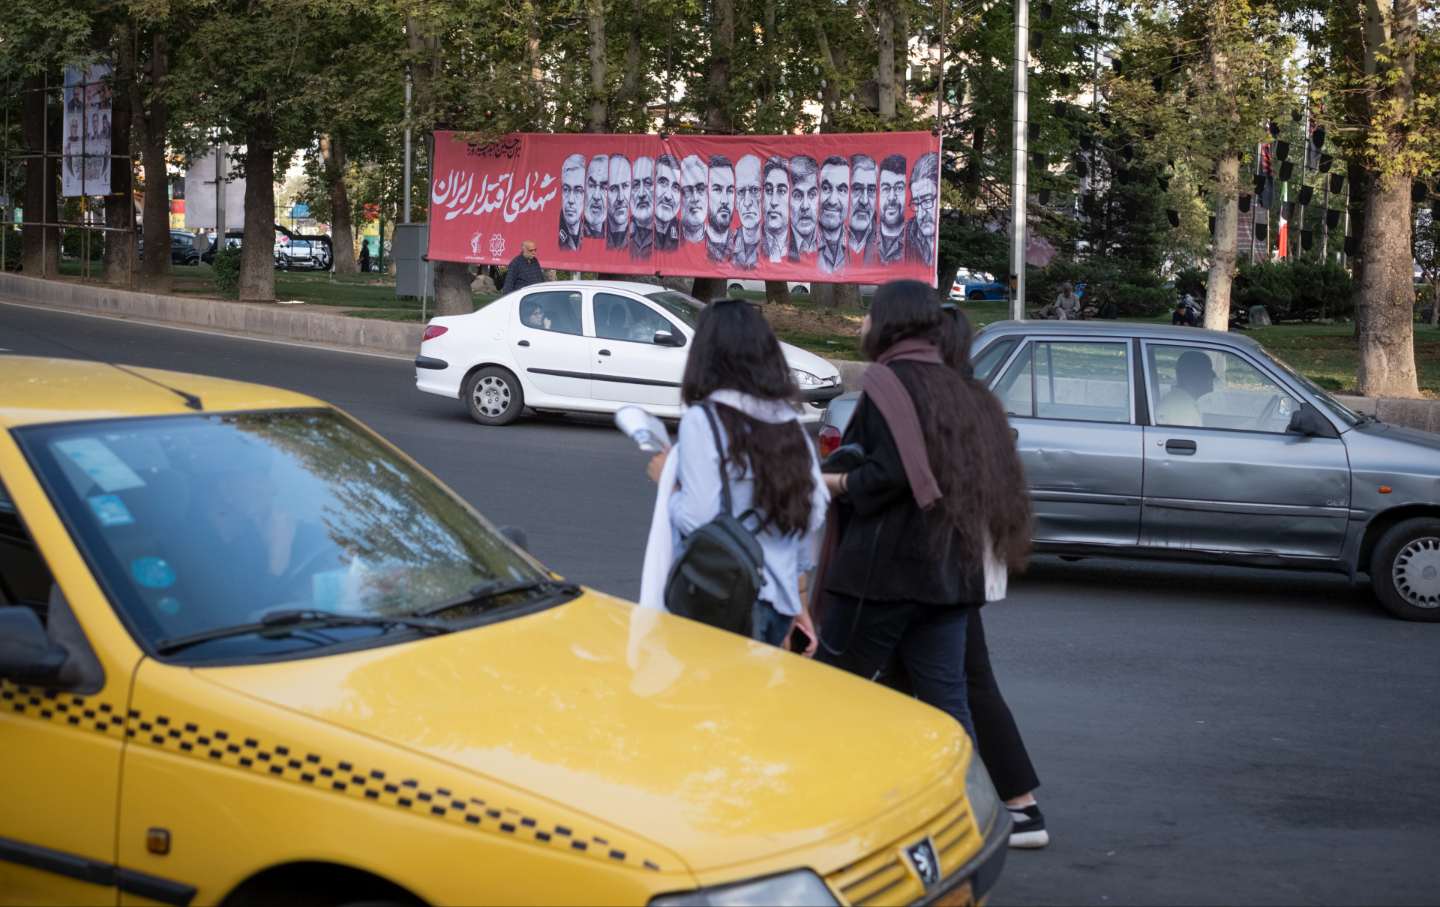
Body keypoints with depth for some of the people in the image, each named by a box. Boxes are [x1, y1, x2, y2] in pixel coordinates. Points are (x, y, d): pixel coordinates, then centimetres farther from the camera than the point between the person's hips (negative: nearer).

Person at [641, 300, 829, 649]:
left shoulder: (702, 420, -11)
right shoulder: (790, 423, 8)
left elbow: (697, 519, -16)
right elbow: (815, 511, 10)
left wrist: (668, 480, 3)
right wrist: (795, 598, 19)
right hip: (778, 599, 6)